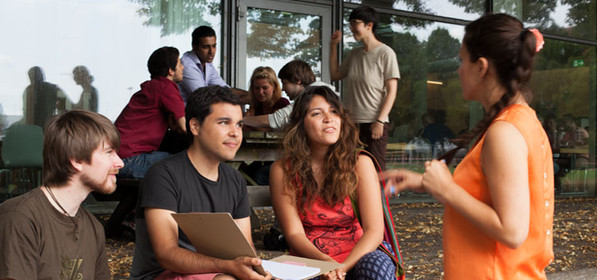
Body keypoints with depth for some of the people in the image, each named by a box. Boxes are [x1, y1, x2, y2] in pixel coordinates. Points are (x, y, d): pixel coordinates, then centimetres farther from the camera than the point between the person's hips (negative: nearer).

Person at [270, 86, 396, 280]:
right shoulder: (283, 170, -2)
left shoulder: (360, 164, -2)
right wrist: (325, 262, -25)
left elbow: (374, 230, -8)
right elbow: (294, 233, -6)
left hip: (356, 256, -1)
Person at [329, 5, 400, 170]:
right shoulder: (354, 54, 14)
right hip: (351, 122, 6)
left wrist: (380, 121, -15)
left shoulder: (385, 53, -4)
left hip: (374, 123, -6)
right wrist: (333, 46, 16)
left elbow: (392, 91, -8)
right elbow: (335, 75, 21)